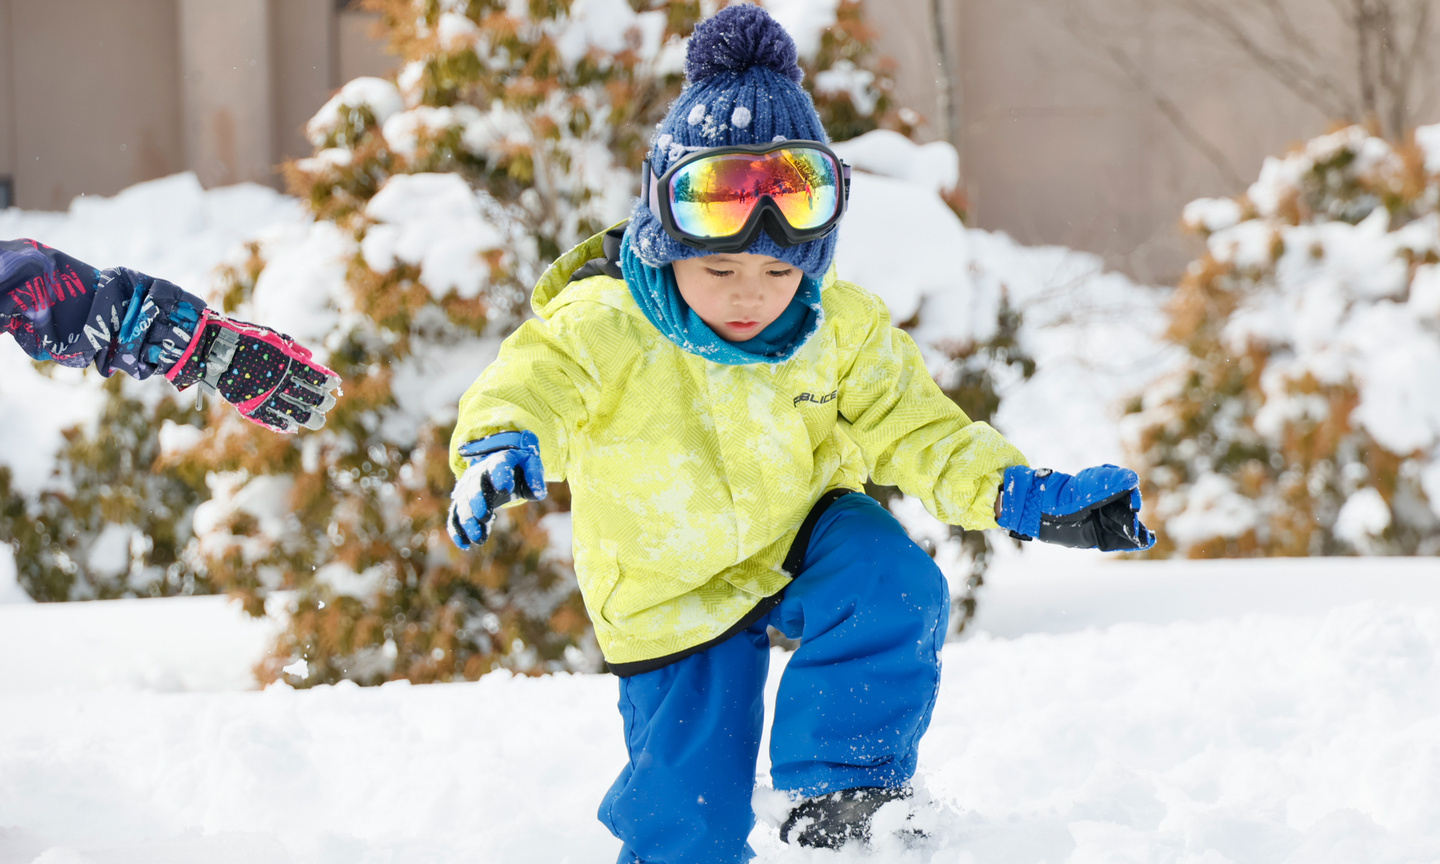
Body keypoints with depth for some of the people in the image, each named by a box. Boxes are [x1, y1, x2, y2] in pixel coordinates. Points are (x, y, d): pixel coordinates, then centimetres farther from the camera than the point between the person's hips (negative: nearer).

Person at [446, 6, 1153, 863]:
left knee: (896, 588, -29)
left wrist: (1029, 498, -21)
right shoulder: (601, 327, -26)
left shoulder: (841, 327, -14)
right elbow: (529, 388, -40)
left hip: (805, 535, 3)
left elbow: (919, 431, -8)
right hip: (676, 592, -3)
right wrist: (500, 451, -64)